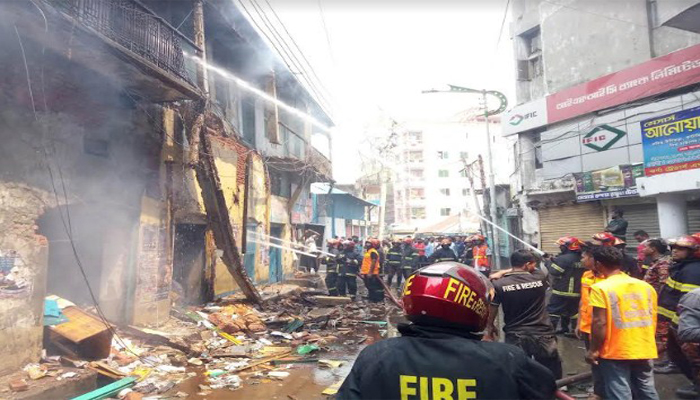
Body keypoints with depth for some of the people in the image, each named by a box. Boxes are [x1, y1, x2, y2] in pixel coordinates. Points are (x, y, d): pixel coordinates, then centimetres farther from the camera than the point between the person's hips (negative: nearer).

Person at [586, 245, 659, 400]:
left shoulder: (600, 288, -14)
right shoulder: (646, 286, 5)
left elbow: (600, 323, -17)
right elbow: (653, 319, 12)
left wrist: (593, 350, -7)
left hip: (615, 352, -6)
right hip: (645, 350, 6)